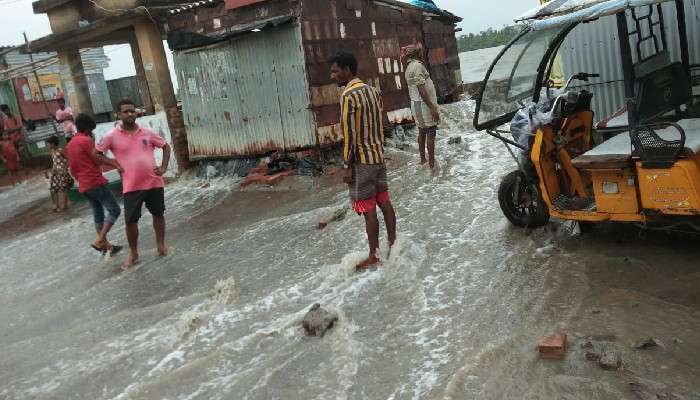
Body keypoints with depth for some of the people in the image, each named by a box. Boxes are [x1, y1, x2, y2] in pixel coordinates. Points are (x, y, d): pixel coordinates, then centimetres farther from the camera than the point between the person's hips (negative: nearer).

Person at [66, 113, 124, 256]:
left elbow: (72, 169, 19)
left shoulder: (69, 145, 16)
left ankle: (106, 245, 15)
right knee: (114, 210, -5)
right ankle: (100, 240, -13)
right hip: (96, 182, -9)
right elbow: (98, 159, -15)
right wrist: (115, 164, -8)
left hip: (84, 186, 9)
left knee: (98, 215, 13)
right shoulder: (86, 140, -11)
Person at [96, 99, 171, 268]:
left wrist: (163, 167, 0)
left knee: (158, 214, 12)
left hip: (154, 182, 2)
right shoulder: (112, 136, -3)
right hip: (131, 186, -1)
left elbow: (166, 147, 12)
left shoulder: (147, 133, 2)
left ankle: (161, 245, 30)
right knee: (131, 220, 2)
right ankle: (133, 253, 20)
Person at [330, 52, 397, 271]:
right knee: (384, 201, 14)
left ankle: (374, 257, 6)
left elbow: (349, 135, -19)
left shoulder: (348, 97, -17)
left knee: (368, 209, -2)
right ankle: (393, 244, 25)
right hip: (379, 156, 8)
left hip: (362, 161, -8)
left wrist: (347, 167, -13)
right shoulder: (373, 91, 9)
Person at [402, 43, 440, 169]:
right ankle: (432, 163, -1)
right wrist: (432, 107, -23)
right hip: (424, 104, -10)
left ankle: (423, 159, 22)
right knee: (431, 133, -4)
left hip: (416, 103, 10)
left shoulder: (409, 67, 13)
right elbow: (421, 89, -23)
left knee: (422, 132, 15)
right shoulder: (417, 66, -17)